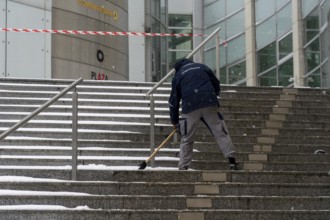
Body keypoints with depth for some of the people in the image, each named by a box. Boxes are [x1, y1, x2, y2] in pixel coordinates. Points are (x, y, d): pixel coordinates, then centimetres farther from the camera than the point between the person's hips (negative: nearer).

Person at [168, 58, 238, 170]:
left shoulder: (177, 76, 19)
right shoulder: (202, 67, 22)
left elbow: (174, 100, 17)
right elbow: (216, 84, 22)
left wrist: (175, 121, 23)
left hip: (190, 107, -1)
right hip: (210, 104, 1)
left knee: (187, 138, 9)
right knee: (220, 132, 3)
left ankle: (183, 167, 6)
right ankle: (232, 162, -5)